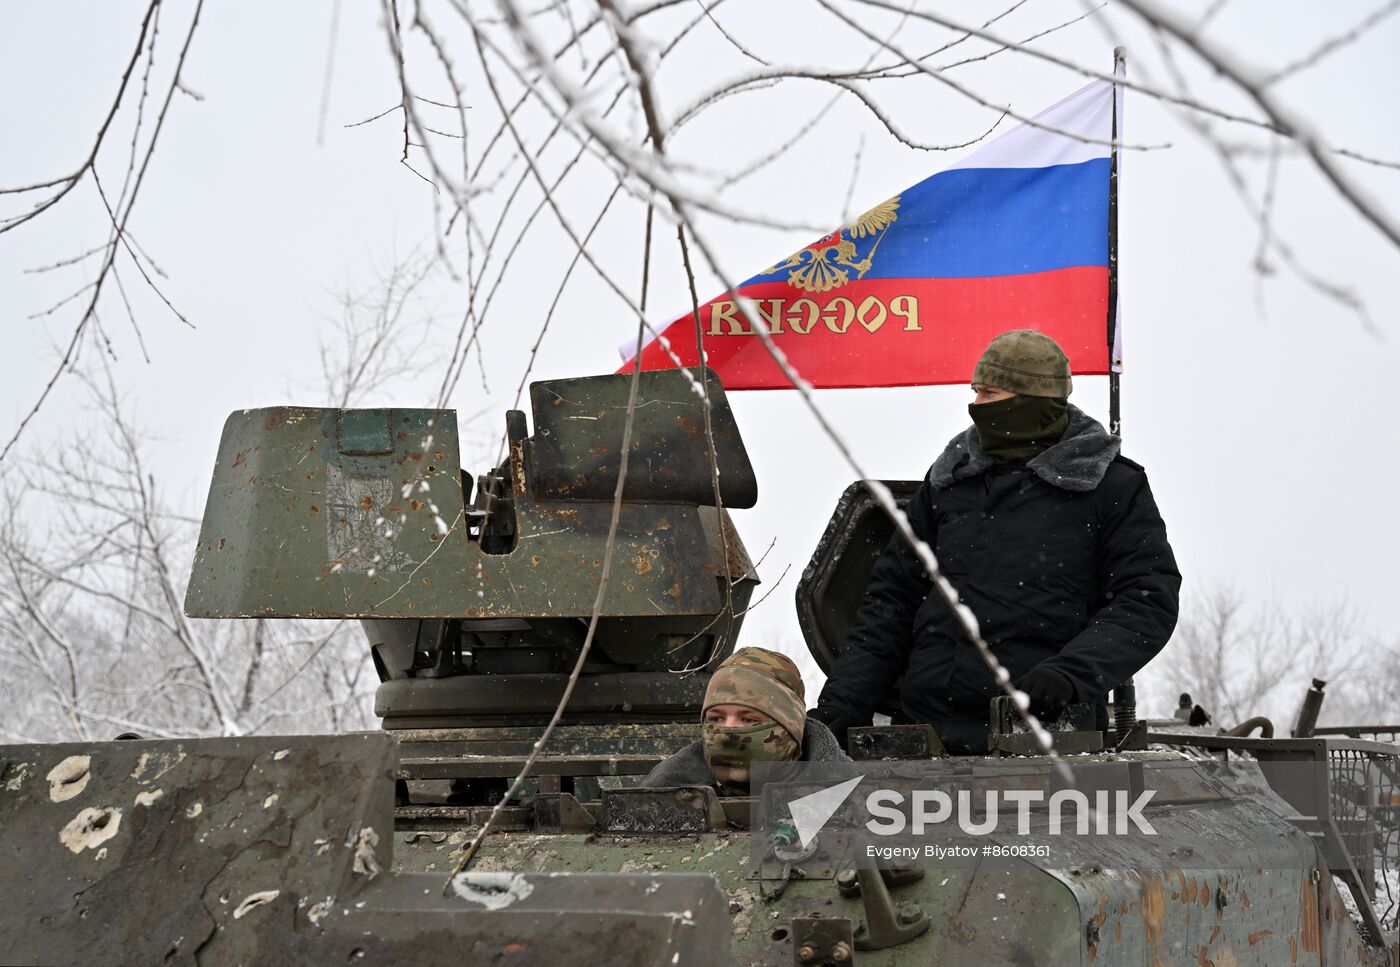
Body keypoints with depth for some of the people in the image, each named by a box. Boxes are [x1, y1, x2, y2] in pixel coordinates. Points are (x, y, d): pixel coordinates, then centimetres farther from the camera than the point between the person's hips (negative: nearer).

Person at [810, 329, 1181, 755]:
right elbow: (893, 597, 21)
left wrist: (1070, 673, -18)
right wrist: (841, 703, 10)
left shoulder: (1115, 488, 7)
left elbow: (1148, 602, -2)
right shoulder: (948, 480, 20)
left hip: (1045, 734, -3)